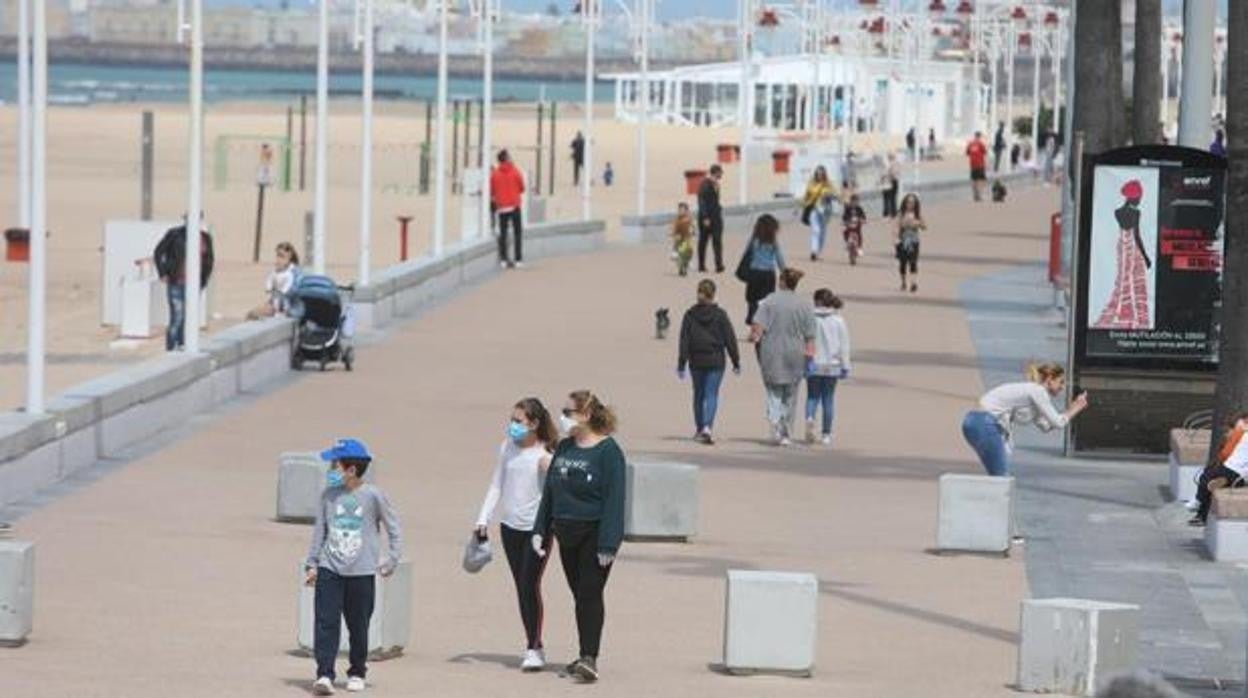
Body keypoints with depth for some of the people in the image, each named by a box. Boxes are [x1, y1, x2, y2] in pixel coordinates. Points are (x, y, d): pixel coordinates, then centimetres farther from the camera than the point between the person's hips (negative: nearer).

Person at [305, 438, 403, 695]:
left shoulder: (373, 496, -5)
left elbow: (393, 527, 4)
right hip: (329, 569, 2)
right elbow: (319, 530, 10)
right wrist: (312, 564, 9)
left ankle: (357, 673, 24)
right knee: (326, 622, -9)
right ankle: (324, 674, -11)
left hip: (362, 572, -2)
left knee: (358, 626, 8)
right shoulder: (329, 495, 3)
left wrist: (392, 559, -1)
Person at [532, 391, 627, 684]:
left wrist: (608, 544, -18)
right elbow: (549, 492, 17)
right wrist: (540, 531, 11)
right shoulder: (564, 448, 11)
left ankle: (590, 659, -17)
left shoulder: (608, 451, -10)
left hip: (594, 534, -7)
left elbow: (614, 500, -14)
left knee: (590, 594, -12)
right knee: (579, 595, 10)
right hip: (567, 534, 7)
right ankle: (586, 657, 17)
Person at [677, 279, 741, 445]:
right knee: (711, 394, -2)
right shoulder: (720, 315, -5)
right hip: (715, 361, -2)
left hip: (696, 361, 2)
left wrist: (681, 364, 2)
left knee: (698, 394, 17)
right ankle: (707, 427, -21)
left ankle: (699, 428, 26)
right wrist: (736, 362, 5)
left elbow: (684, 340, -1)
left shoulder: (690, 315, -1)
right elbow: (730, 339, -3)